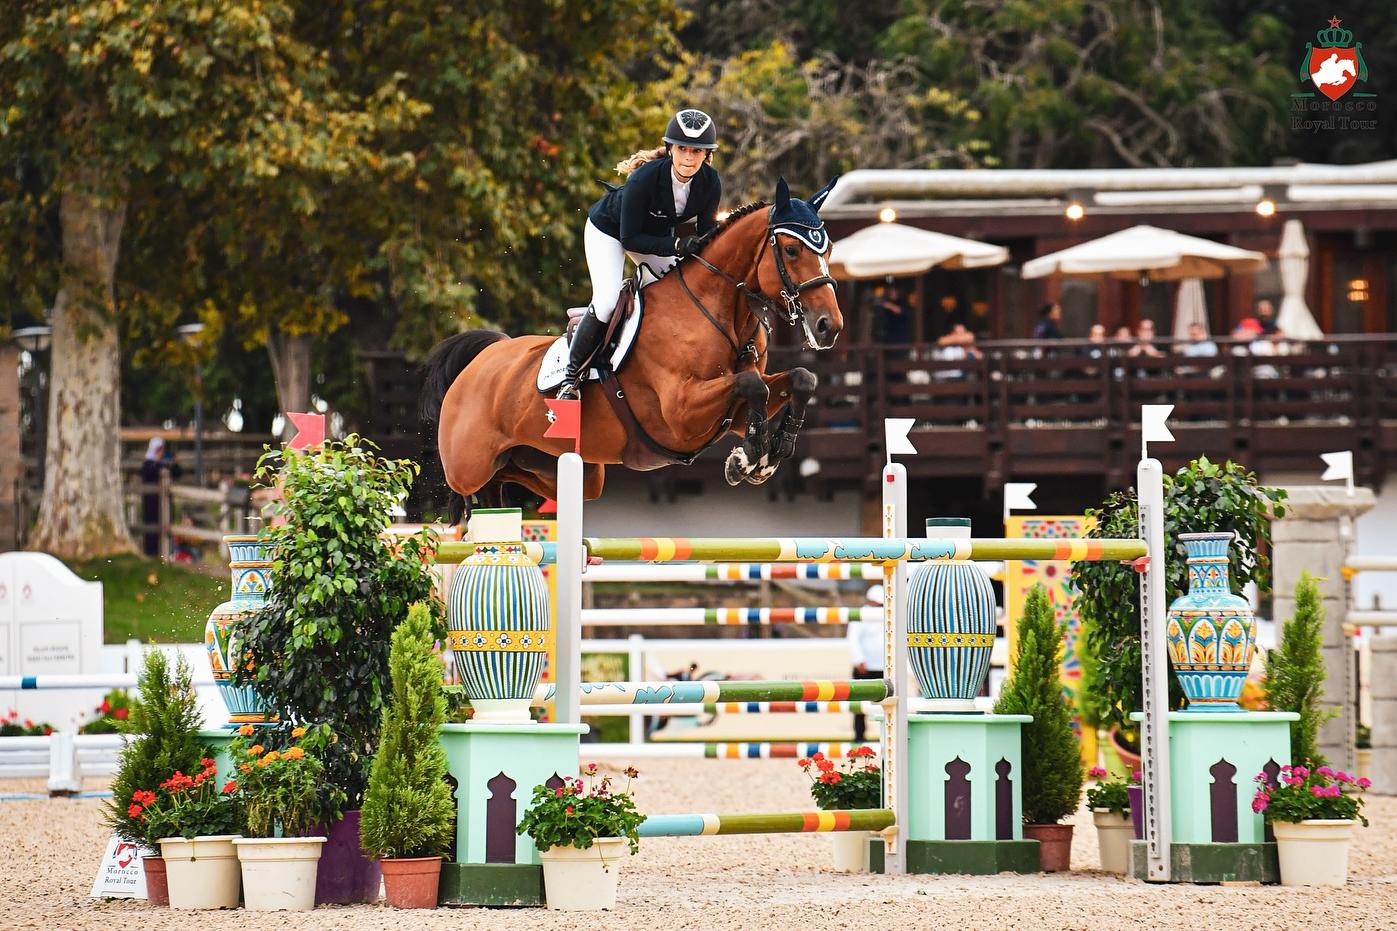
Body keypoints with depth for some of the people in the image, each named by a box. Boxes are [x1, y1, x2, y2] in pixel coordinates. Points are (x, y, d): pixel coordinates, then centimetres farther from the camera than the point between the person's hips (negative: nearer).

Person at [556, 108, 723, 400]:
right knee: (608, 300, -23)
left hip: (656, 232, 6)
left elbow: (707, 233, -10)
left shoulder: (710, 182, -23)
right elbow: (630, 238, -32)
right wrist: (677, 245, -41)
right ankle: (571, 377, -10)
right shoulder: (645, 178, -38)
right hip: (609, 229, -6)